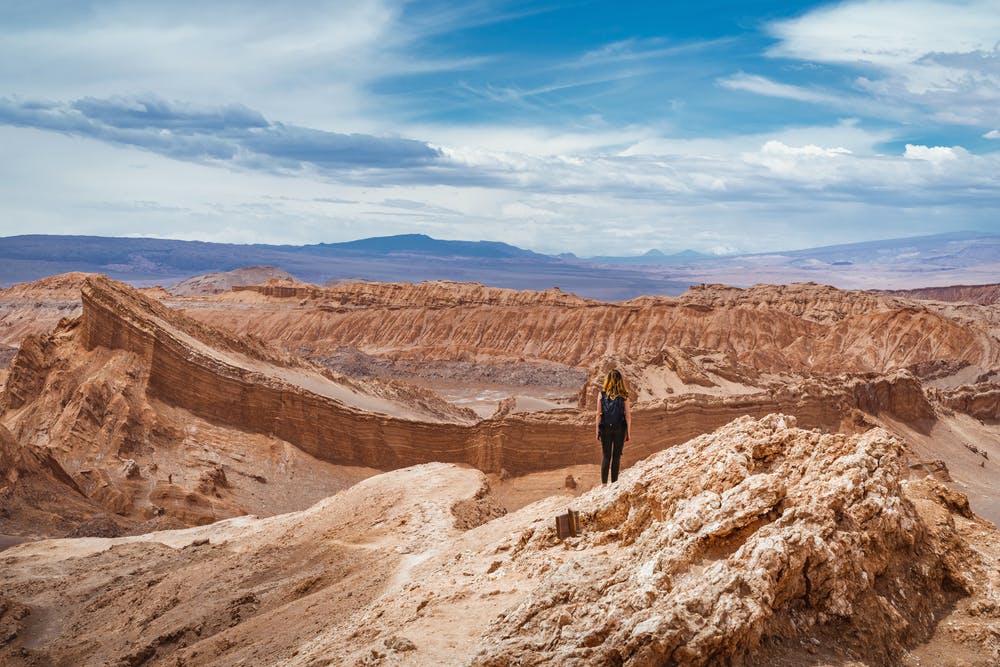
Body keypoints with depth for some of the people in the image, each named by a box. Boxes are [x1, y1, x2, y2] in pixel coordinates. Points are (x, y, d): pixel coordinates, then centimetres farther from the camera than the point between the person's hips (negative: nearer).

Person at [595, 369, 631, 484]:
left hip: (605, 428, 1)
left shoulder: (602, 394, -4)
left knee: (606, 456, 10)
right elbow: (628, 415, -5)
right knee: (616, 456, 10)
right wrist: (628, 433, 3)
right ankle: (614, 482, 9)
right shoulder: (624, 396, -5)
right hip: (619, 429, -1)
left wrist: (597, 431, 5)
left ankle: (604, 483, 4)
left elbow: (599, 414, -3)